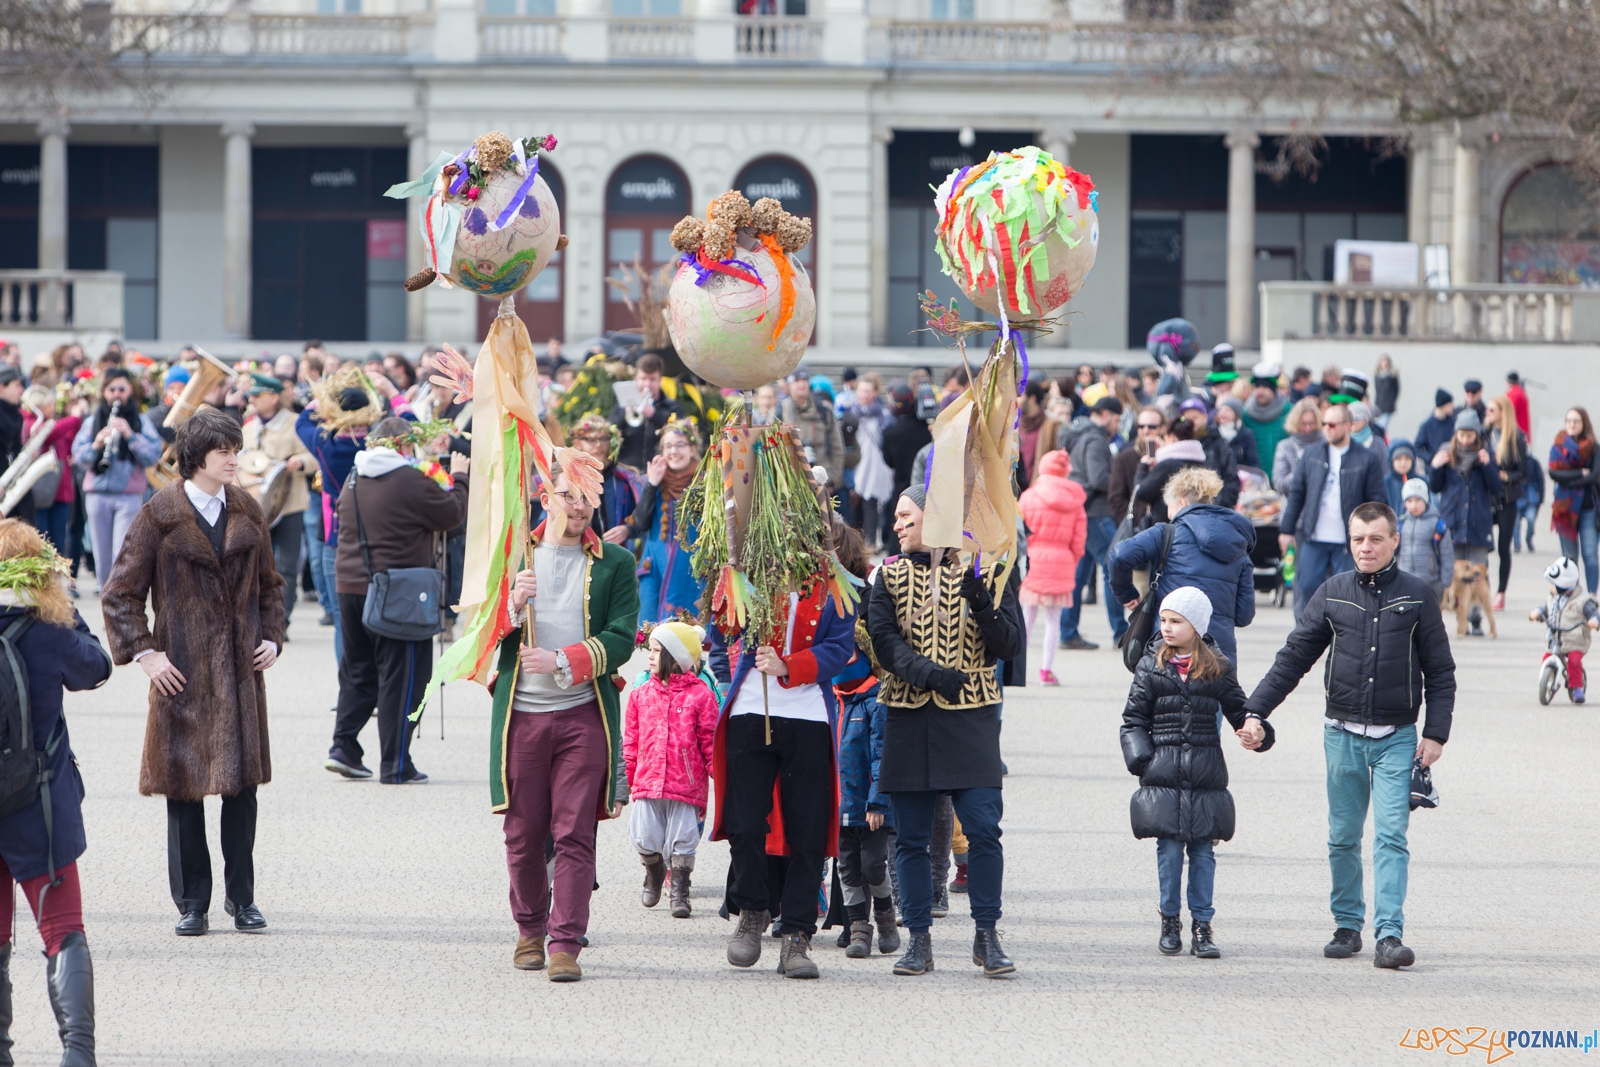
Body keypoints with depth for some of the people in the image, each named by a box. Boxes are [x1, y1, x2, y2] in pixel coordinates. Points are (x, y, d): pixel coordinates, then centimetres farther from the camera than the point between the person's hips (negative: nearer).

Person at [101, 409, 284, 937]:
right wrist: (144, 654, -9)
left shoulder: (247, 513, 9)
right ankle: (192, 904, 8)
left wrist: (271, 638, 7)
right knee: (185, 785, 1)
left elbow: (269, 584, 21)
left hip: (240, 666, 3)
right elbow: (120, 593, -2)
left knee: (242, 784, 3)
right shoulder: (160, 516, -4)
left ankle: (242, 897, 13)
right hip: (182, 670, -3)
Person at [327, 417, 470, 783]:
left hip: (350, 586, 7)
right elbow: (453, 514, -7)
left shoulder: (354, 479, 8)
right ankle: (395, 765, 1)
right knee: (401, 676, 0)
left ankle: (343, 747, 11)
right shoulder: (411, 481, -13)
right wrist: (459, 477, 12)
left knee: (357, 670, 19)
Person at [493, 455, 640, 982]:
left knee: (574, 833, -7)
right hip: (521, 713, 1)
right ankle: (530, 930, 24)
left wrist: (563, 661, -16)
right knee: (523, 834, 6)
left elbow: (620, 639, -3)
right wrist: (513, 603, -13)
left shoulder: (614, 563, 5)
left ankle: (565, 944, -6)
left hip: (584, 714, -1)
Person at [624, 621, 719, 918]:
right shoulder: (641, 694, 9)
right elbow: (631, 740, 13)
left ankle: (680, 891, 15)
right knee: (645, 838, 0)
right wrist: (629, 776, 11)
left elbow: (710, 741, -1)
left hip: (686, 784, -3)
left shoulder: (699, 695, -3)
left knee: (682, 840, 0)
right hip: (647, 780, 3)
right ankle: (654, 873, 30)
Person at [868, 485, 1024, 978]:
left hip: (970, 719, -2)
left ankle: (986, 937, 0)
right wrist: (928, 672, -20)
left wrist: (980, 602, -16)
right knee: (910, 837, 2)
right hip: (909, 718, 2)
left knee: (983, 827, -10)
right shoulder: (891, 575, 10)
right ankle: (919, 941, 10)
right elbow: (882, 640, -4)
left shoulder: (986, 572, 5)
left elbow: (1012, 647, 0)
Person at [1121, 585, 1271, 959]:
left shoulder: (1218, 668, 5)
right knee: (1169, 848, -2)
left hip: (1207, 774, 0)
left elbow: (1237, 710, 13)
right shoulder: (1151, 666, 4)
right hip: (1163, 774, 0)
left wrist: (1256, 734, -6)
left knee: (1203, 850, 2)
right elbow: (1134, 718, 6)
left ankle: (1201, 925, 9)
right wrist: (1140, 759, -6)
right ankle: (1170, 923, 11)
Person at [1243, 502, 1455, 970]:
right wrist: (1255, 711, -2)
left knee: (1391, 836, -10)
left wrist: (1436, 733, -2)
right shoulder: (1333, 594, 4)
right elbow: (1293, 658, 6)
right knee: (1343, 837, 7)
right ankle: (1347, 925, 18)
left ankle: (1389, 934, -15)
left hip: (1396, 738, -2)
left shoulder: (1417, 596, 1)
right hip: (1343, 733, 2)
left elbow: (1440, 671, 6)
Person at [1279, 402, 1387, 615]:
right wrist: (1287, 530, 6)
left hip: (1348, 542, -2)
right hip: (1313, 540, 2)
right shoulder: (1311, 453, 8)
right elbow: (1296, 492, 10)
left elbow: (1376, 502, -1)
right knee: (1306, 589, 0)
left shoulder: (1366, 460, -1)